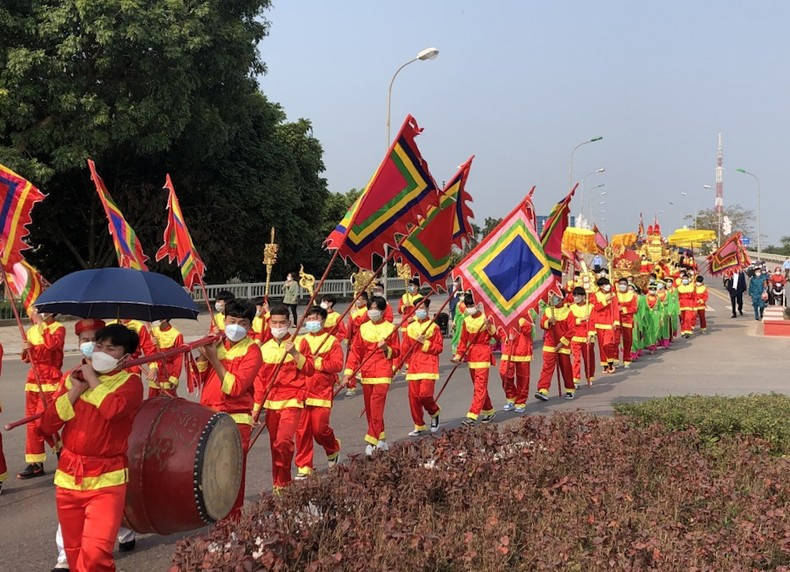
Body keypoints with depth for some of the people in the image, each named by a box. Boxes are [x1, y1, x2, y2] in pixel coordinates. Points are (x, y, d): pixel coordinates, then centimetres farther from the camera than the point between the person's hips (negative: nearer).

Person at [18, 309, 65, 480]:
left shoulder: (59, 328, -6)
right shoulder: (31, 330, 12)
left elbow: (51, 344, -28)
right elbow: (26, 359, 17)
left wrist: (41, 323, -20)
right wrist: (26, 350, -6)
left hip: (50, 381, -6)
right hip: (33, 380, 6)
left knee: (41, 421, -11)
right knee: (32, 422, 4)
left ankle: (61, 450, 13)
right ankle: (35, 463, 9)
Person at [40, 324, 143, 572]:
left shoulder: (130, 382, -5)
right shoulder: (74, 378, 9)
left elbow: (113, 409, -28)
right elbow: (48, 423, 2)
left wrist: (92, 379, -12)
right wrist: (77, 389, -7)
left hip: (107, 479, -5)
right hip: (68, 476, 5)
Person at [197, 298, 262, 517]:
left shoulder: (251, 350, -6)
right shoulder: (216, 342, 11)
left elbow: (234, 387, -17)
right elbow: (197, 376, 6)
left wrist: (214, 359, -19)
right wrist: (204, 353, -9)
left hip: (236, 420, -5)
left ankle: (231, 521, 4)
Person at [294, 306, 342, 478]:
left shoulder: (332, 341, 0)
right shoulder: (302, 340, 11)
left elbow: (338, 364, -11)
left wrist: (317, 363, -16)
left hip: (322, 392, -3)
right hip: (302, 391, 3)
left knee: (319, 428, -6)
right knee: (302, 430, 1)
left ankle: (333, 449, 26)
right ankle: (304, 467, 10)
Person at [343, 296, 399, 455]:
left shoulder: (390, 328, 0)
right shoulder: (363, 328, 7)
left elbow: (397, 352, 6)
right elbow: (355, 351, 4)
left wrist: (387, 348, -16)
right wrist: (348, 372, -4)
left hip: (383, 373, -4)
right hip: (366, 373, 4)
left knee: (376, 406, -13)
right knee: (369, 408, 8)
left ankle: (371, 442, -11)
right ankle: (381, 439, 21)